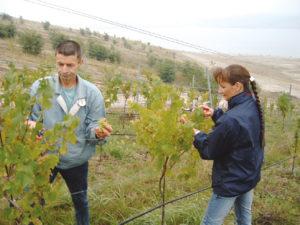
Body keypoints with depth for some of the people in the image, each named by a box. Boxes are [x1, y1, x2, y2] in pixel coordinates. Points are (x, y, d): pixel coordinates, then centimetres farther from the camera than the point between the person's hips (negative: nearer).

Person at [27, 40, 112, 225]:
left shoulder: (92, 93, -9)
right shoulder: (40, 87, -13)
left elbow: (92, 127, -7)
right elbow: (27, 117, -8)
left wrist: (98, 132, -30)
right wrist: (30, 125, -31)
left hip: (76, 160, 2)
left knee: (81, 202, 22)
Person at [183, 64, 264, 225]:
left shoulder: (231, 120, -33)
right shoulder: (252, 105, -5)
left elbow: (209, 151, -20)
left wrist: (196, 134, -3)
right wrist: (215, 114, -1)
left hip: (230, 183, -8)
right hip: (250, 177, 9)